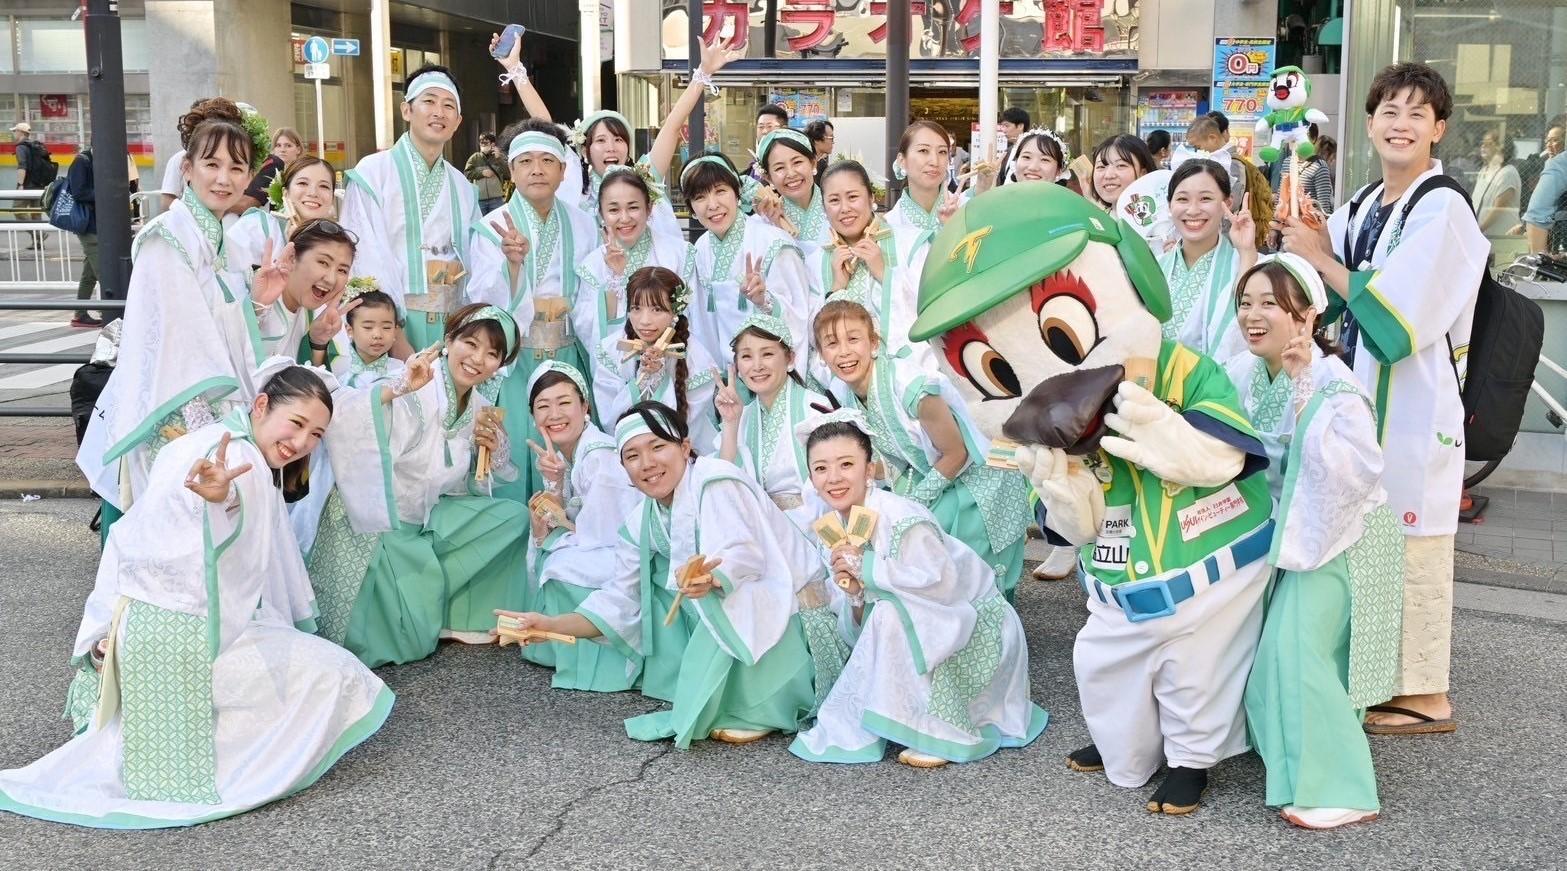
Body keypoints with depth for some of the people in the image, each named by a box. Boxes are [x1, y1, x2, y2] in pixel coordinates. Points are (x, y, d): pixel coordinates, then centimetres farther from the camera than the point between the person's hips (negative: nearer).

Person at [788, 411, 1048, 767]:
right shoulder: (836, 536, 0)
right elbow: (854, 630, 1)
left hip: (976, 624, -8)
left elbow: (941, 583, -33)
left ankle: (937, 731, -18)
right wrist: (854, 595, -22)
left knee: (891, 616, -29)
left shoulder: (901, 519, -23)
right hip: (922, 630, 8)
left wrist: (867, 567, -27)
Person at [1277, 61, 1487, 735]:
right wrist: (1303, 246, -1)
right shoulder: (1364, 206, 8)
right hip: (1365, 393, 8)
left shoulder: (1443, 211, -15)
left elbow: (1395, 318, -22)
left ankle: (1425, 696, 14)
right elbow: (1337, 298, 16)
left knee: (1410, 545, 1)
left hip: (1416, 402, -8)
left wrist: (1320, 258, -13)